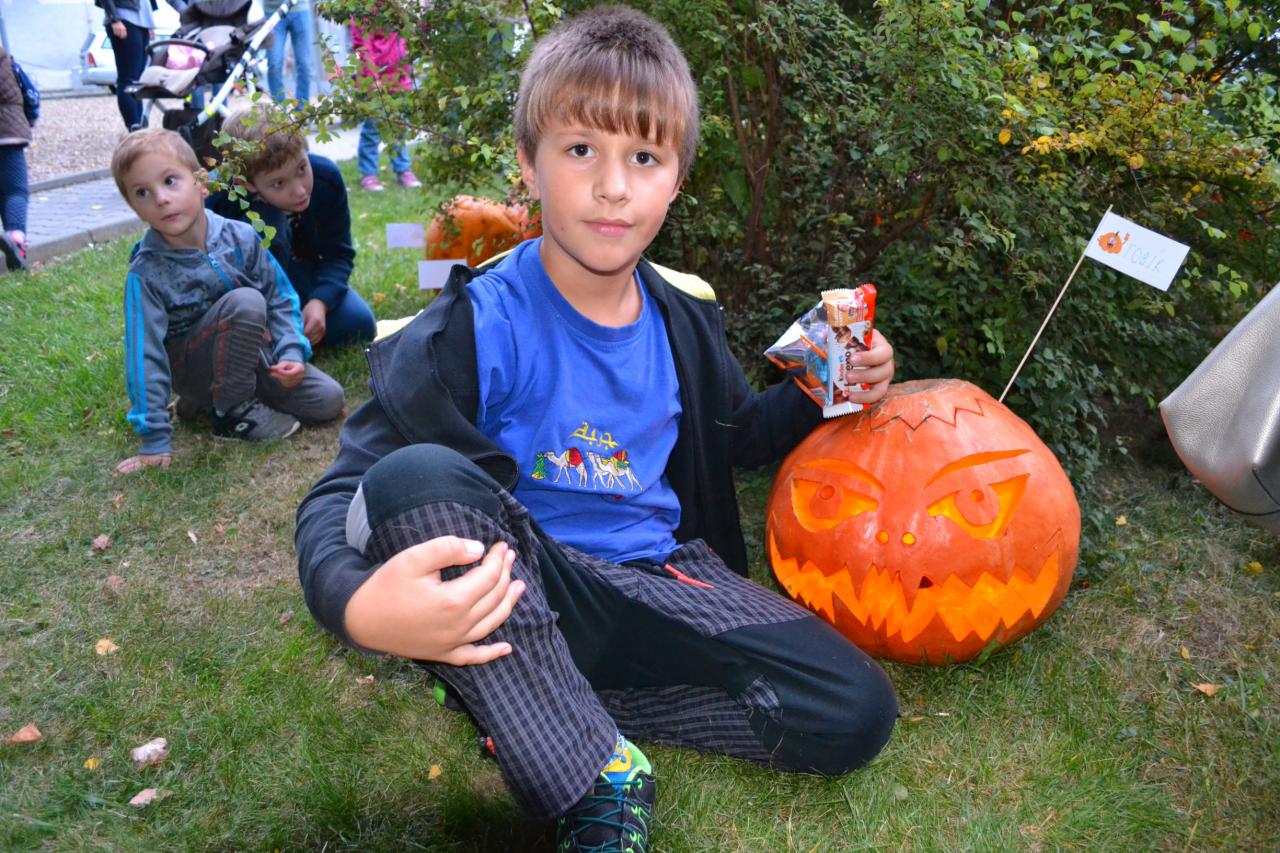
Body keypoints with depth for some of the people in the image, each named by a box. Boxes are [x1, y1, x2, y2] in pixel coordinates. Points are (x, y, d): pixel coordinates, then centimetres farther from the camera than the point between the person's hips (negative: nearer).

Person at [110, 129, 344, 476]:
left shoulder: (240, 237, -11)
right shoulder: (145, 274, -19)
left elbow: (280, 298, 0)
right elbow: (145, 356, -20)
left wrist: (292, 351, -17)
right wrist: (155, 440, -22)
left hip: (257, 352, 5)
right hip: (192, 365, -5)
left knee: (328, 400, -12)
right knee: (244, 301, -31)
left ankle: (205, 398, 7)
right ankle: (232, 410, -14)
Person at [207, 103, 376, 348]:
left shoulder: (327, 176, -23)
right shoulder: (220, 198, -32)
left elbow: (339, 253, -15)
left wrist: (320, 302, -32)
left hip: (303, 274, 3)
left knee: (360, 325, -19)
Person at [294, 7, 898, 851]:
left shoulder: (683, 320, 1)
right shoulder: (476, 327, -16)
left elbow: (734, 432, 19)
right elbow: (345, 489, -19)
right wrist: (358, 604, -43)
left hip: (658, 582, 4)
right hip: (516, 598, -4)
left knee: (855, 714, -12)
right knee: (416, 476, -34)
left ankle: (556, 713, -8)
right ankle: (597, 782, -25)